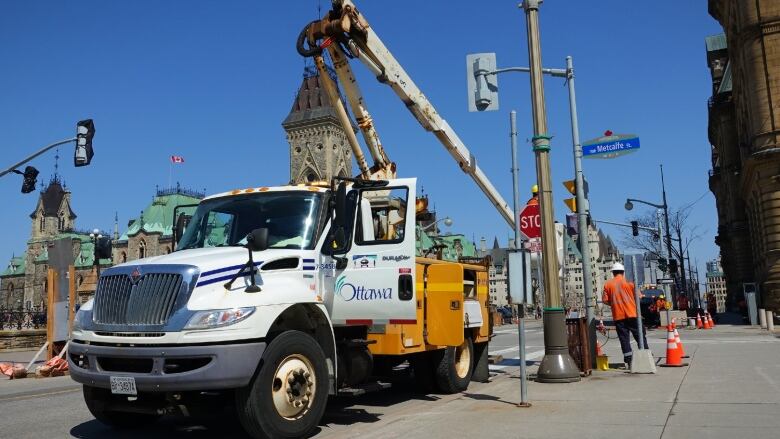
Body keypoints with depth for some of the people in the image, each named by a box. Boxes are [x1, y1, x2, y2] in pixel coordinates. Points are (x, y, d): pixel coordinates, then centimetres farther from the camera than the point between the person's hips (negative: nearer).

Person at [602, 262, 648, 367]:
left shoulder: (608, 284, 3)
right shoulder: (629, 282, 0)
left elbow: (605, 300, 0)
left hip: (618, 315, 1)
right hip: (632, 313, -1)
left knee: (624, 338, 4)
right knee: (640, 335, 9)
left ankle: (628, 361, 1)